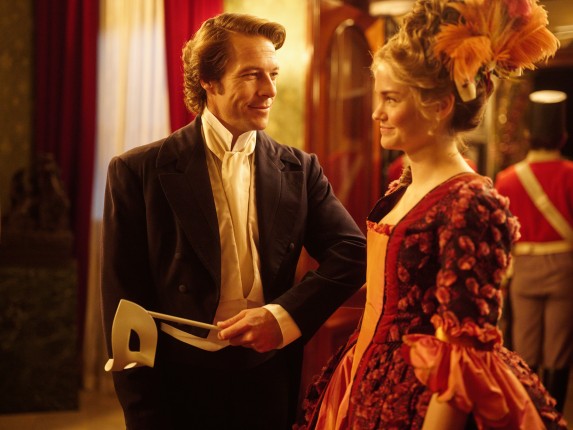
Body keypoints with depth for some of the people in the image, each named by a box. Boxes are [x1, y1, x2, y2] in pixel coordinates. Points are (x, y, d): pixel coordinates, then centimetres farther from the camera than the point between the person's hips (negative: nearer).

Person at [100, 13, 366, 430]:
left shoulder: (299, 169, 4)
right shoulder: (138, 172, -6)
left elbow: (353, 251, -2)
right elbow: (125, 300, -5)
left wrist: (286, 314, -17)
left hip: (270, 379, 3)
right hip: (178, 386, -2)